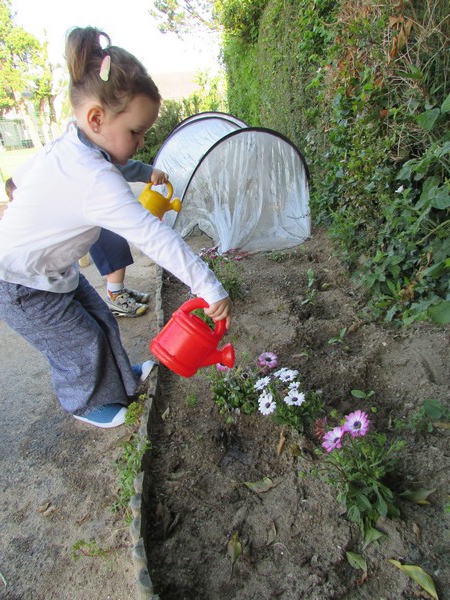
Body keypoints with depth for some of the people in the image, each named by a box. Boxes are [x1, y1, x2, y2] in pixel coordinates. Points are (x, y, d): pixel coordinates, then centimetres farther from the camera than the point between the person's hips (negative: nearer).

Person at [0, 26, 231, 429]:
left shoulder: (65, 147, -5)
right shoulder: (97, 180, -36)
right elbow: (154, 238, -41)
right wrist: (210, 289, -38)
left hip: (52, 270, 9)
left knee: (99, 321, 16)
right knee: (79, 342, 4)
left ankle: (120, 376, 40)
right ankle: (85, 403, 34)